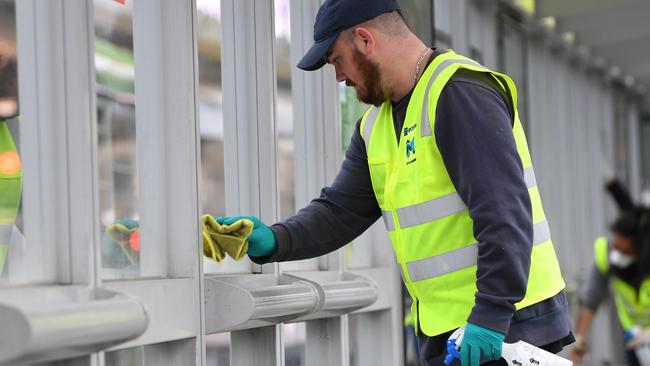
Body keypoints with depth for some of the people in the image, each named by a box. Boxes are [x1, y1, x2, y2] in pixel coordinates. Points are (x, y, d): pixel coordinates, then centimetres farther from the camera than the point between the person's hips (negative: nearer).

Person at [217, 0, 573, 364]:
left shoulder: (459, 92, -14)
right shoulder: (376, 126, 15)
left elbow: (506, 214, -22)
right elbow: (340, 211, 12)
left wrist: (491, 316, -27)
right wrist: (273, 240, -6)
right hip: (443, 331, 9)